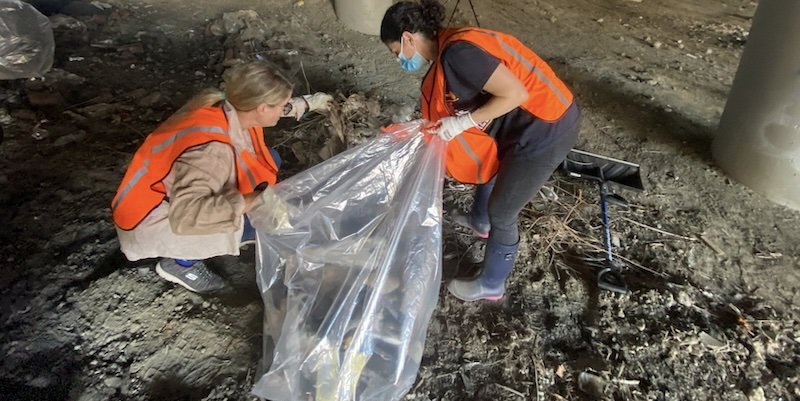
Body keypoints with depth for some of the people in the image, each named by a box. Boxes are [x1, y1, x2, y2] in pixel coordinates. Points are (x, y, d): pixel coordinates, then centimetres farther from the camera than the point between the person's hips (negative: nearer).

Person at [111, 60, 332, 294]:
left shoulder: (230, 108, -13)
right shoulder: (211, 148, -38)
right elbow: (185, 216, -47)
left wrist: (309, 103, 22)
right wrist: (250, 202, -46)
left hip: (183, 186, 9)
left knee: (268, 160, -1)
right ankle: (179, 262, -2)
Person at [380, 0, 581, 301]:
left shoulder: (457, 53, -24)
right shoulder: (447, 49, 7)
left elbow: (515, 93, -26)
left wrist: (464, 122, -18)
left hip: (546, 130, -10)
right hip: (528, 121, 10)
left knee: (501, 214, 5)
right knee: (490, 163, 32)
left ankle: (490, 286, 28)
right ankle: (480, 221, 61)